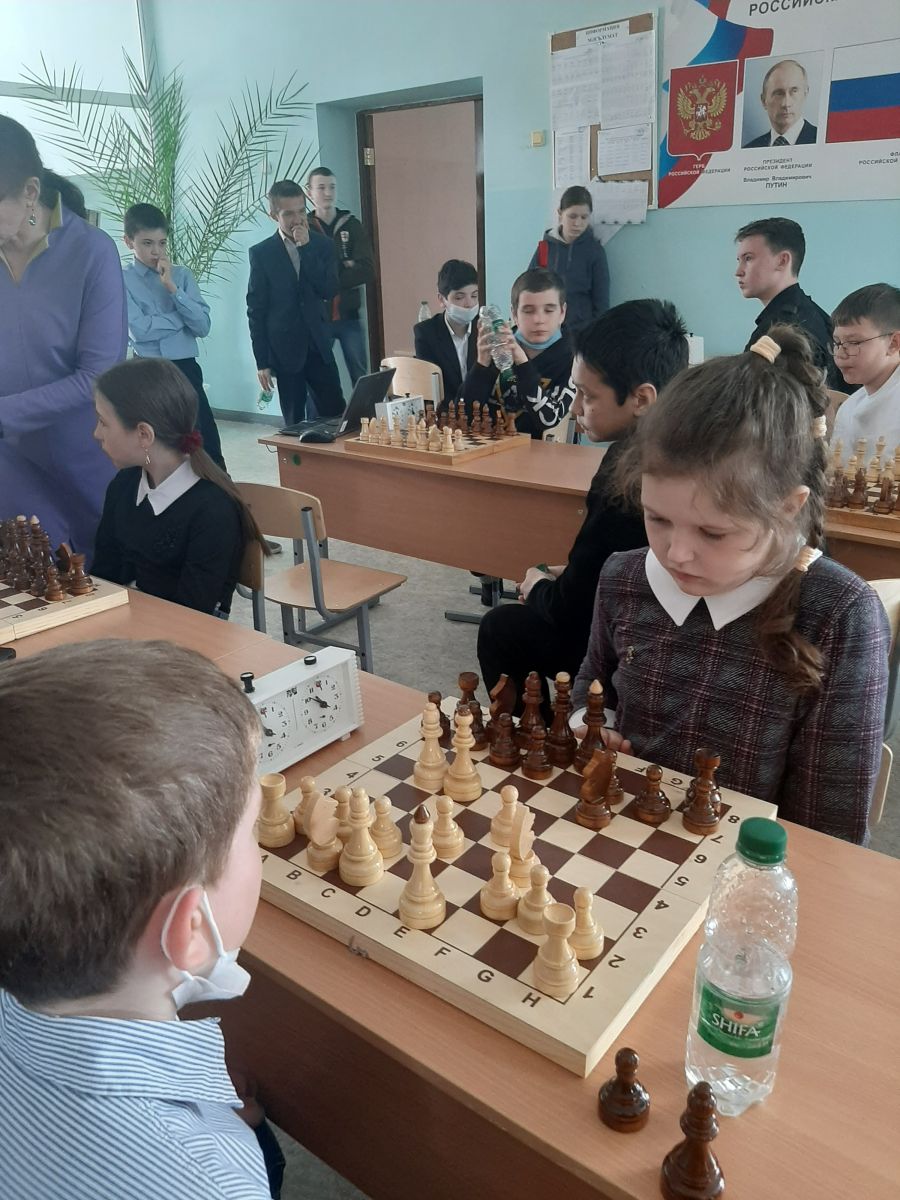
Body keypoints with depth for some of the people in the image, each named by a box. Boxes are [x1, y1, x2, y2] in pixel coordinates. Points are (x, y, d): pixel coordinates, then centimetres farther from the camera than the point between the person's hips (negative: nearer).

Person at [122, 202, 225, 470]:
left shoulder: (182, 275, 7)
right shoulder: (123, 280, 0)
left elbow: (203, 325, -3)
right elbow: (140, 328, -14)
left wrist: (173, 288, -10)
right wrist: (182, 318, -5)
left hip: (185, 369, 2)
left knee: (207, 443, -1)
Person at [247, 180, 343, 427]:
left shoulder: (321, 244, 5)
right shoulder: (261, 253, -2)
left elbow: (330, 290, -7)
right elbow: (256, 310, -2)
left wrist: (306, 247, -14)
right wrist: (262, 361, -5)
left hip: (319, 347, 2)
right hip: (285, 351, -2)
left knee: (337, 415, 2)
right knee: (294, 422, 4)